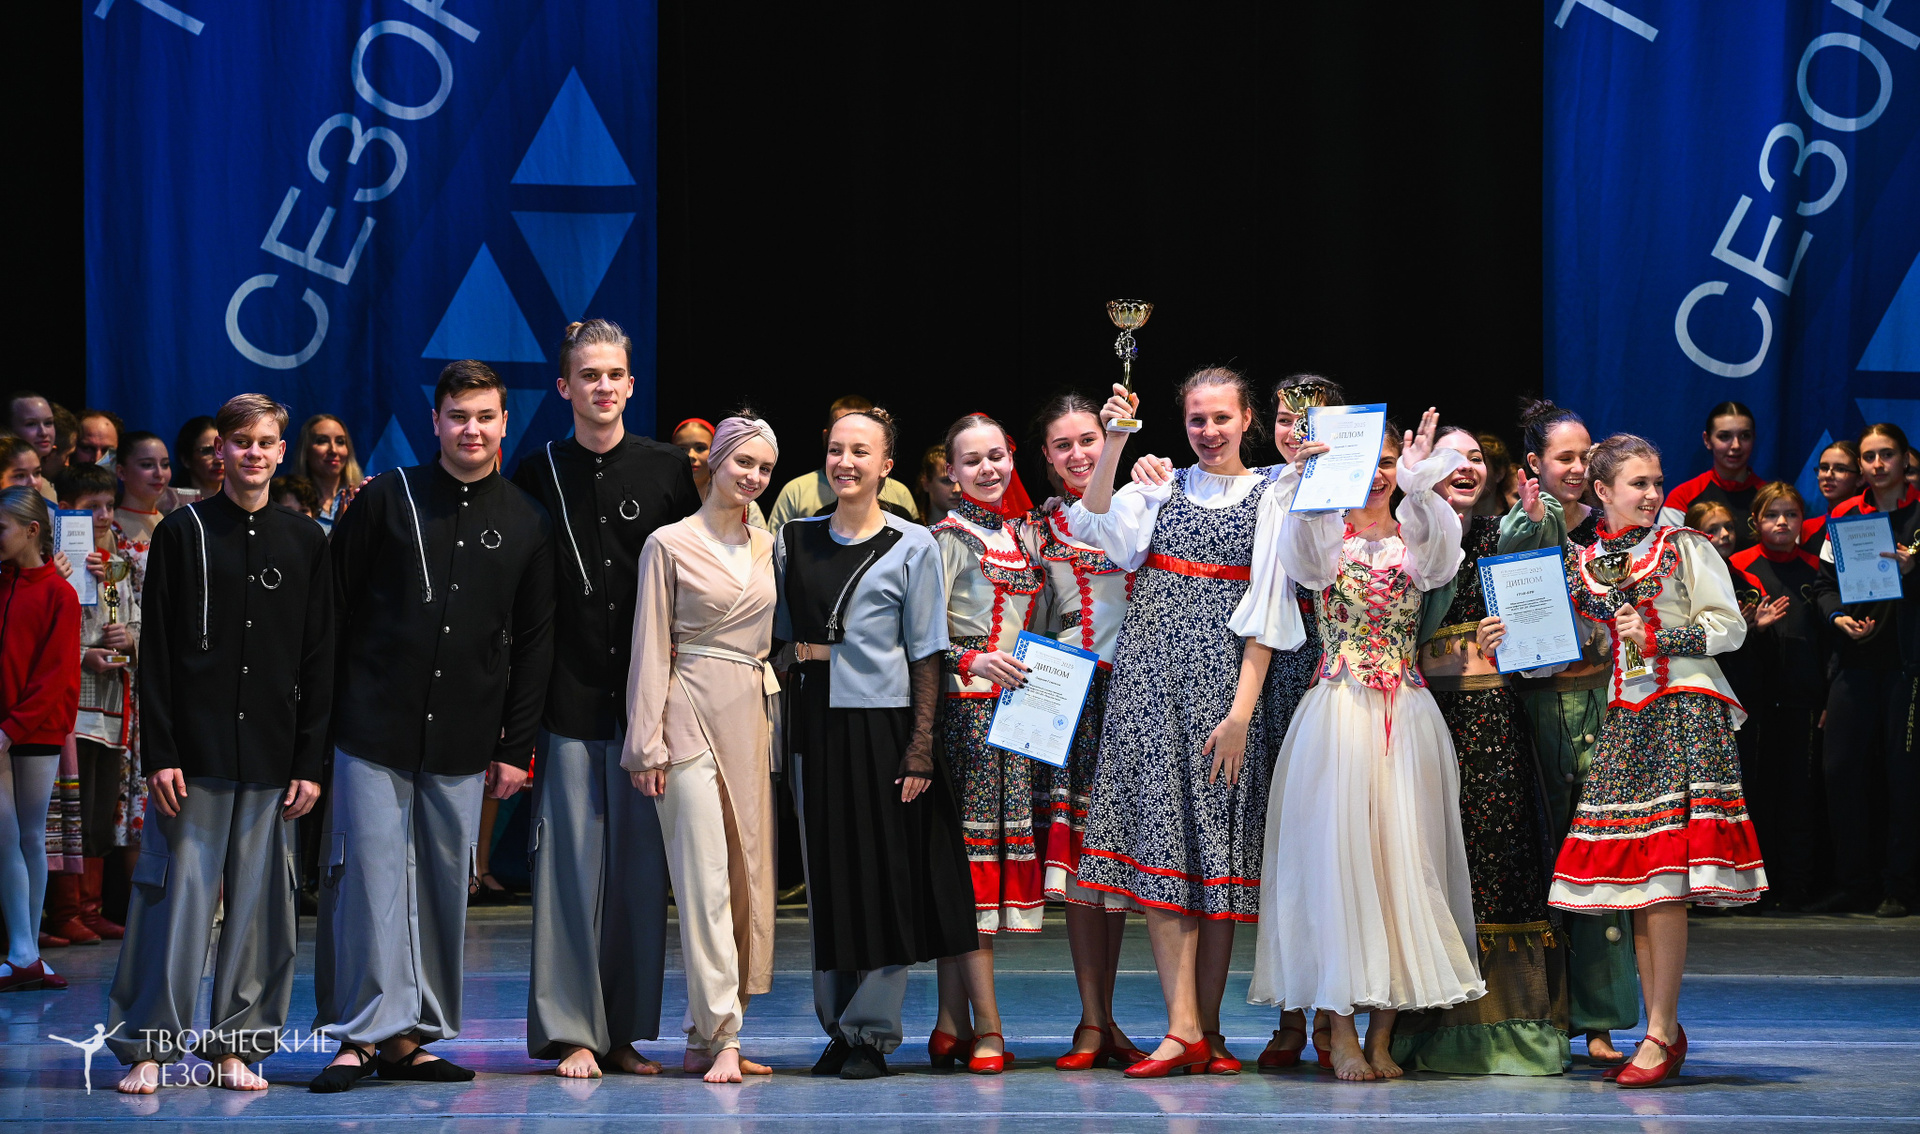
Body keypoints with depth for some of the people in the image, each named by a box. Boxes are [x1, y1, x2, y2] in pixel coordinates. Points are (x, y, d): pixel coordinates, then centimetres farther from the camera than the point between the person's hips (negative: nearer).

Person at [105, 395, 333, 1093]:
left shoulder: (305, 543, 10)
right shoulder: (183, 534, 3)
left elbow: (318, 662, 9)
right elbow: (156, 654, 0)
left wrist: (310, 763, 2)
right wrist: (161, 754, -7)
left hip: (272, 760, 2)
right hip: (195, 753, -2)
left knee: (260, 904, 4)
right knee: (176, 896, -4)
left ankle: (236, 1045, 12)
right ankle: (148, 1046, 3)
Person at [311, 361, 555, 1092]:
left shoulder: (526, 525, 8)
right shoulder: (387, 499, 2)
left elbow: (534, 642, 10)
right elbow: (334, 608, 4)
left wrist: (517, 746, 5)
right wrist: (322, 713, -1)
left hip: (463, 742, 2)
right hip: (374, 729, -2)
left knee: (445, 887, 5)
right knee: (370, 874, -6)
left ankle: (413, 1036, 12)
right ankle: (363, 1034, -2)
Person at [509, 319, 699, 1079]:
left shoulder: (668, 470, 6)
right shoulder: (537, 476, 4)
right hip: (570, 698, -1)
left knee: (640, 861, 3)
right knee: (571, 857, -1)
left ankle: (626, 1030, 11)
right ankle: (570, 1031, 4)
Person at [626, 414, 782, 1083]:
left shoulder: (766, 547, 14)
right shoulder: (670, 544, -2)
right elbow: (651, 650, -4)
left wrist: (776, 718, 12)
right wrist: (648, 745, -8)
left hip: (751, 718, 6)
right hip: (693, 716, -6)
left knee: (748, 873, 4)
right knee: (706, 876, -10)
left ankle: (707, 1037, 9)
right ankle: (720, 1038, -11)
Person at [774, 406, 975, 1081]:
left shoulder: (912, 546, -1)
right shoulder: (795, 539, 10)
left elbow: (925, 654, -3)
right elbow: (782, 635, 15)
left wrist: (921, 745, -10)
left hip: (883, 723, -4)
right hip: (814, 724, 4)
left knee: (886, 877, -1)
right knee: (826, 875, 7)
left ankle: (873, 1032, 4)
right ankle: (836, 1028, 15)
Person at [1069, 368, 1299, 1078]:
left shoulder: (1269, 499, 6)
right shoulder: (1162, 491, 14)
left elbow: (1265, 613, -1)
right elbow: (1094, 524, -4)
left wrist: (1242, 710, -9)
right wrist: (1114, 440, -13)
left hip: (1223, 680, -2)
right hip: (1152, 677, 2)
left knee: (1218, 850, -2)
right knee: (1160, 840, -7)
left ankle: (1206, 1029, 5)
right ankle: (1184, 1027, -10)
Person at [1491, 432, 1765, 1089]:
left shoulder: (1684, 547, 5)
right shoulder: (1580, 562, 14)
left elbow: (1730, 628, 2)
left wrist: (1658, 638, -7)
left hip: (1685, 713, -4)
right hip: (1624, 717, 4)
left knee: (1665, 878, -12)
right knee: (1637, 879, 0)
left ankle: (1661, 1031, -11)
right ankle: (1663, 1030, 7)